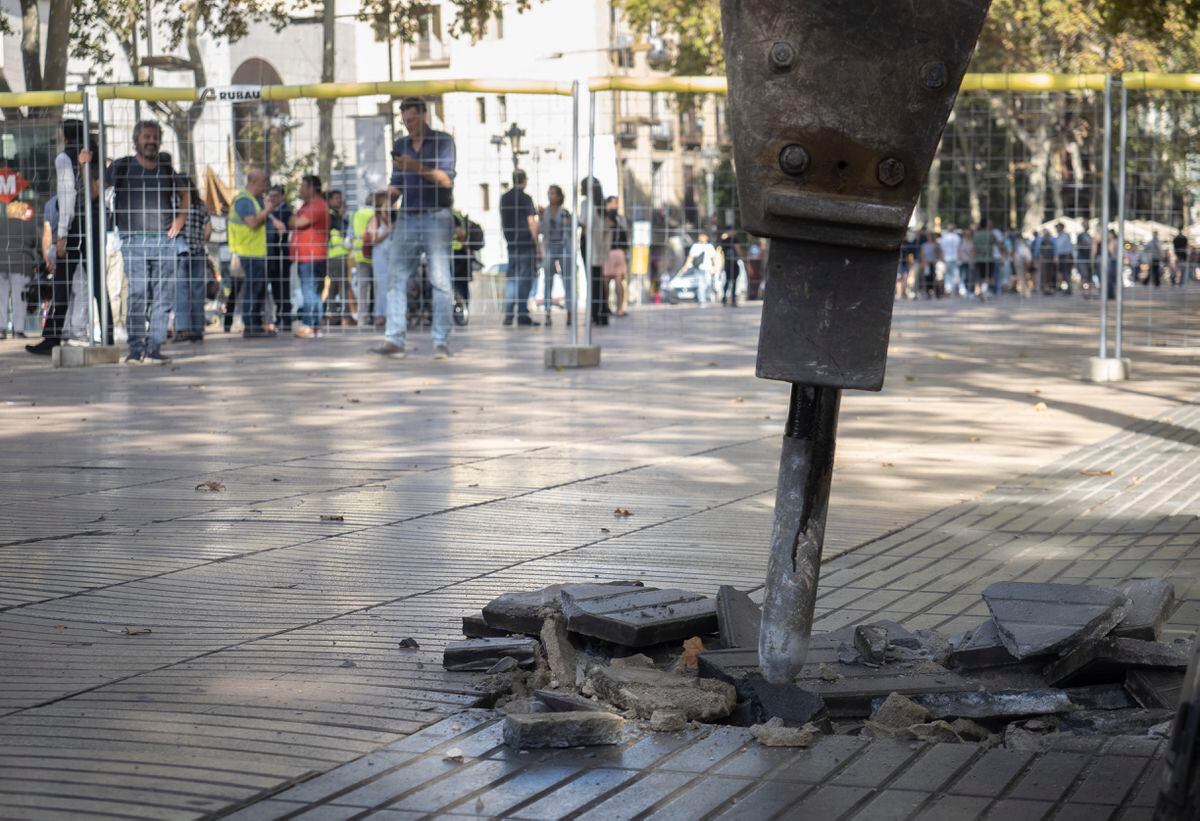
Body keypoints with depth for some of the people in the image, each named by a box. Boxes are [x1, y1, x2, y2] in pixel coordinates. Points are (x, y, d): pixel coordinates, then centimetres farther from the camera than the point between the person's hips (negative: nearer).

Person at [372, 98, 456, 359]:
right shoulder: (399, 146, 17)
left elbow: (446, 179, -9)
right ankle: (394, 340, -4)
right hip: (407, 219, 5)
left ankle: (442, 342, -8)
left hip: (436, 217, -5)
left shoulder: (443, 141, 2)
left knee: (440, 280, -8)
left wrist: (418, 167, -20)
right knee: (396, 278, -3)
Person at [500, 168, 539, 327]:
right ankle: (522, 315, -3)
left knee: (511, 277, 10)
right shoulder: (526, 198, -9)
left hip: (511, 242, 6)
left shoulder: (504, 198, 9)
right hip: (526, 243, -6)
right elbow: (531, 222, -12)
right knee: (525, 278, -2)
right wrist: (537, 245, -8)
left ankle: (508, 315, 5)